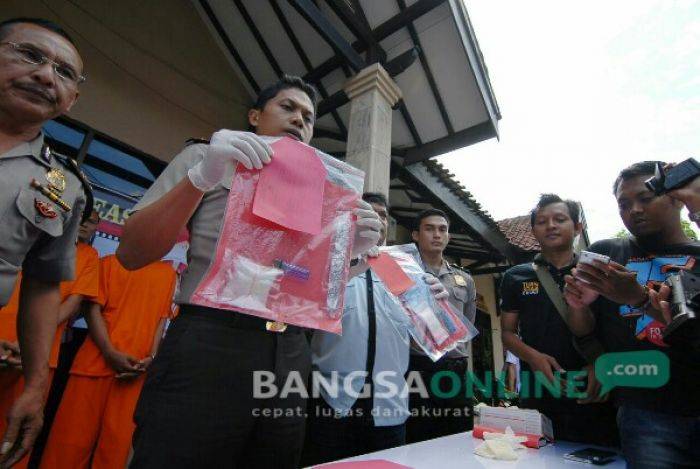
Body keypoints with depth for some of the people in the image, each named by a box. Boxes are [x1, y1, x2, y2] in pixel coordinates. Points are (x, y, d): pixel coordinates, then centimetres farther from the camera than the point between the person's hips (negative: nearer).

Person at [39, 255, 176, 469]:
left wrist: (150, 358, -8)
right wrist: (110, 352, -13)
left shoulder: (168, 273, 12)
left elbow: (163, 319, 7)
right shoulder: (108, 263, 9)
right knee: (73, 435, 4)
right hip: (97, 360, 0)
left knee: (118, 440, 5)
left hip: (134, 367, 1)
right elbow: (94, 310, 1)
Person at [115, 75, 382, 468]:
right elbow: (131, 255, -3)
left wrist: (350, 250, -3)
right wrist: (201, 178, -16)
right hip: (209, 345, -4)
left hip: (290, 358, 5)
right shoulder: (206, 157, 8)